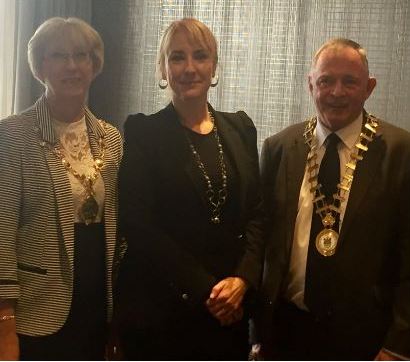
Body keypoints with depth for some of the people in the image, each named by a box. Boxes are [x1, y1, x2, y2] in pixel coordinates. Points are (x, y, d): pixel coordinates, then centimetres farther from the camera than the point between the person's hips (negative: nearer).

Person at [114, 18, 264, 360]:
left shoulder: (239, 127, 7)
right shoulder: (142, 132, -5)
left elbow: (256, 212, 6)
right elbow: (138, 226, -11)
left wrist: (243, 279, -9)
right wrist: (205, 289, -13)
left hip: (230, 307, 4)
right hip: (159, 306, -3)